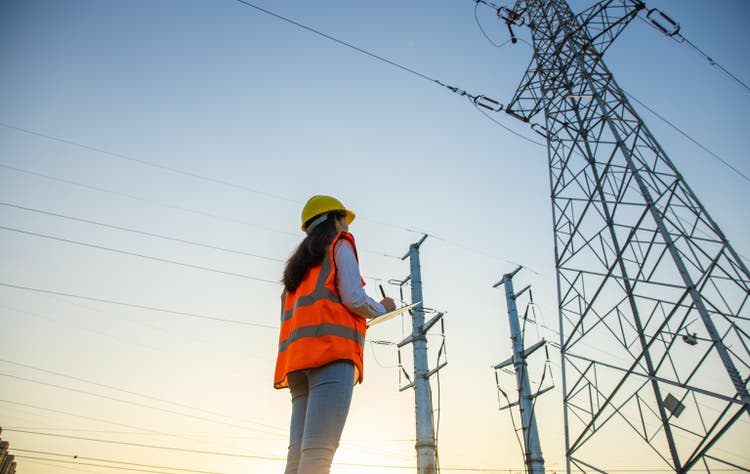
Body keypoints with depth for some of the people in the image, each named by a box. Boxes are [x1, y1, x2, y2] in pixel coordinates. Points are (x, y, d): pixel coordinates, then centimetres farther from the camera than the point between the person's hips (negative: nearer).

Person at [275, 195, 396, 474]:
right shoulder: (340, 244, 11)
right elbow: (353, 298, -4)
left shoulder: (297, 262, 33)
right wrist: (382, 310, 16)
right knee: (318, 451, -17)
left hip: (297, 356, 7)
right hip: (333, 350, -7)